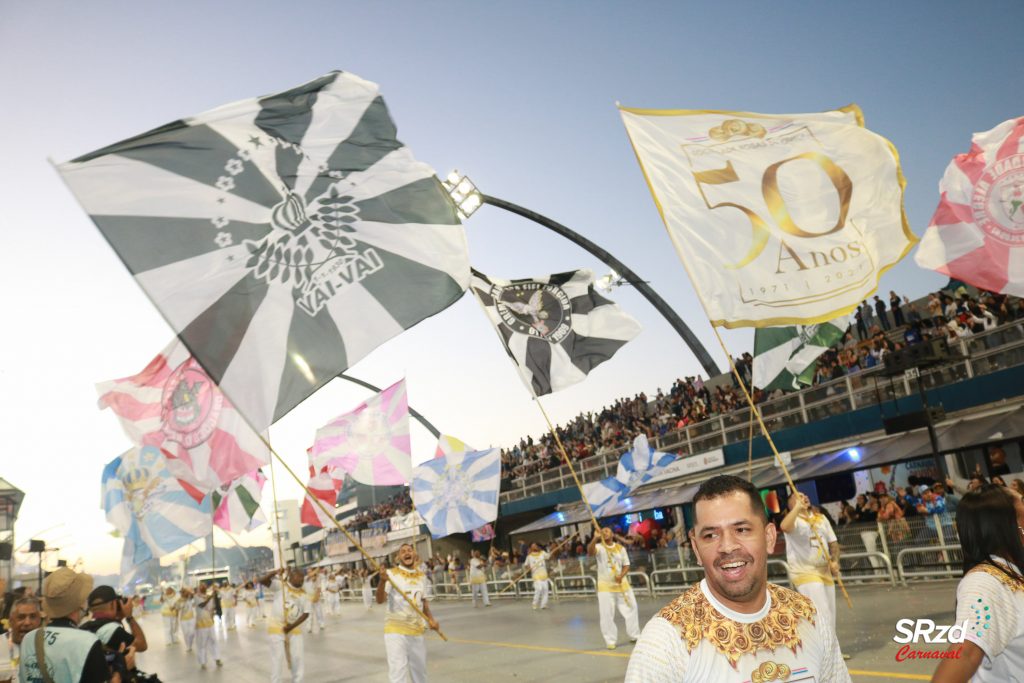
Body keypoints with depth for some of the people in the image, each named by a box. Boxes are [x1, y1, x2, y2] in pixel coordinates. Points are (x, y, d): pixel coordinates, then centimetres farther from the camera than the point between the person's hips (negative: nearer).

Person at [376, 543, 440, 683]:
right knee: (398, 671, -10)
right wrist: (382, 581, -36)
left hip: (417, 630, 5)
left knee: (420, 670, 17)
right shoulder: (391, 574, -9)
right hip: (395, 630, -5)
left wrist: (430, 619, 2)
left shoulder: (421, 576, 8)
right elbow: (380, 600, -19)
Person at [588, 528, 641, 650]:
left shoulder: (620, 548, 4)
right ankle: (611, 640, 8)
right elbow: (590, 552, -30)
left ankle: (634, 635, 29)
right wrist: (595, 538, -47)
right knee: (607, 614, -4)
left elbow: (626, 565, 5)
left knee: (630, 608, 11)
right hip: (605, 586, -3)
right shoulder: (599, 547, -8)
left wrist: (621, 576, -16)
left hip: (621, 583, 4)